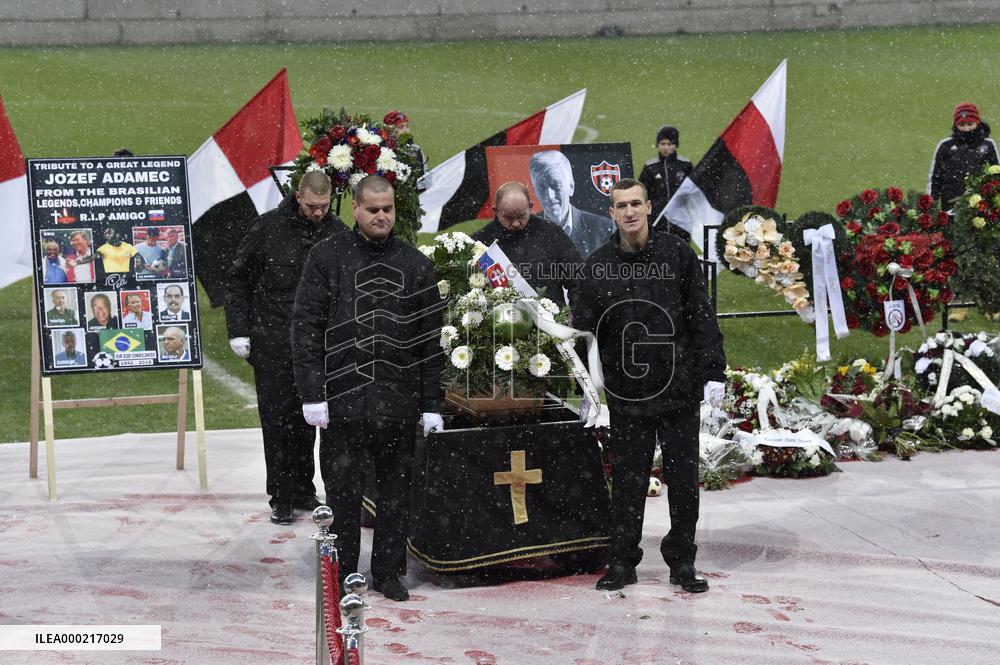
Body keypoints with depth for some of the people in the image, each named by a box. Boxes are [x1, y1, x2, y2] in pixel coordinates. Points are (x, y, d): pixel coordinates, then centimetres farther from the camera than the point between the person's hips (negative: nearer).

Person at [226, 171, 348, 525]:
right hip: (272, 341, -2)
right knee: (277, 417, 0)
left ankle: (303, 491, 19)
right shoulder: (268, 227, -5)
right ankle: (281, 498, 7)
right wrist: (239, 331, -3)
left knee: (307, 419, 9)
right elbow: (239, 280, 1)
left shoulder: (337, 233, 2)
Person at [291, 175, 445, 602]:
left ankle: (389, 571, 21)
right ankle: (341, 574, 16)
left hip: (399, 401, 2)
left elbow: (431, 338, 10)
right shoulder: (327, 258, 3)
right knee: (342, 490, 4)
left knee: (396, 490, 8)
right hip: (343, 397, -2)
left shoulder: (415, 265, 9)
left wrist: (433, 404, 5)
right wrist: (312, 393, -8)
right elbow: (306, 328, -1)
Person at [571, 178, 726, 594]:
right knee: (627, 481, 6)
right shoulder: (598, 265, 3)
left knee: (683, 478, 7)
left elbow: (702, 317, 3)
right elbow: (583, 327, 5)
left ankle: (682, 562, 19)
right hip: (626, 393, 0)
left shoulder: (678, 254, 2)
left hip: (679, 390, 0)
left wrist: (713, 372, -2)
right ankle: (622, 562, 18)